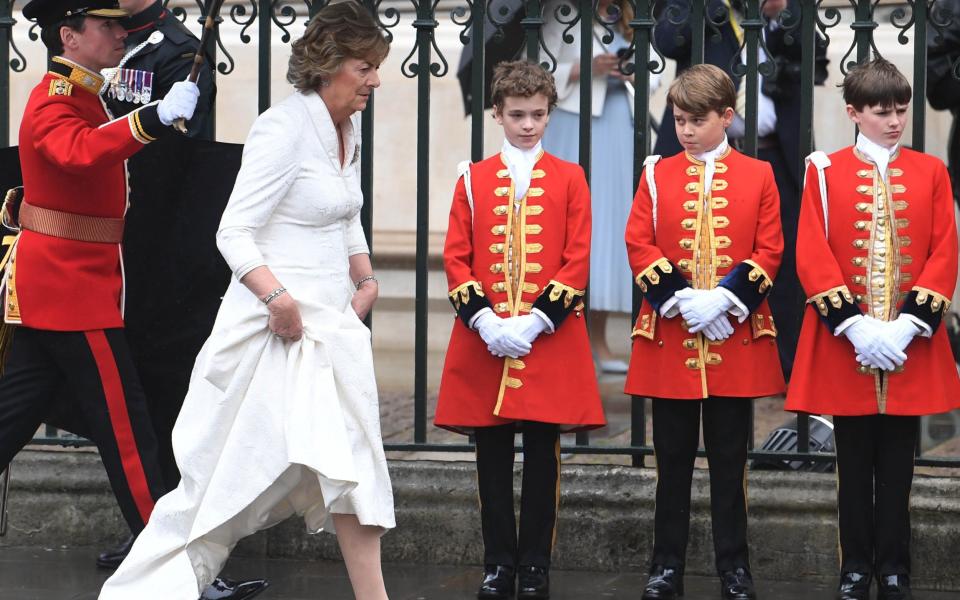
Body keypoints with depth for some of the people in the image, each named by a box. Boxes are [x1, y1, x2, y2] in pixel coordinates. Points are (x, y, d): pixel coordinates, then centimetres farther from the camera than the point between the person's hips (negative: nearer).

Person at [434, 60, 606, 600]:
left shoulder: (569, 179, 4)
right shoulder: (473, 180, 8)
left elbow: (578, 262, -2)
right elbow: (456, 259, 4)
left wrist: (535, 321, -12)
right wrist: (484, 319, -10)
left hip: (550, 340, -1)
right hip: (484, 340, 2)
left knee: (543, 455, 1)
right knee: (493, 457, 5)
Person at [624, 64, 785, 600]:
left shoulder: (758, 175, 4)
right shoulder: (658, 174, 6)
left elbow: (770, 250, -2)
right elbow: (639, 244, -1)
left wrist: (724, 297, -15)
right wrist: (680, 299, -14)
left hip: (735, 337, -1)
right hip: (670, 335, 1)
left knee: (730, 456, 5)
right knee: (673, 457, 6)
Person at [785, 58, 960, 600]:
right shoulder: (825, 172, 0)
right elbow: (812, 257, -6)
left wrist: (907, 326, -12)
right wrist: (854, 326, -15)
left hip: (910, 346, 1)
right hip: (845, 346, -1)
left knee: (898, 466, 6)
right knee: (855, 465, 7)